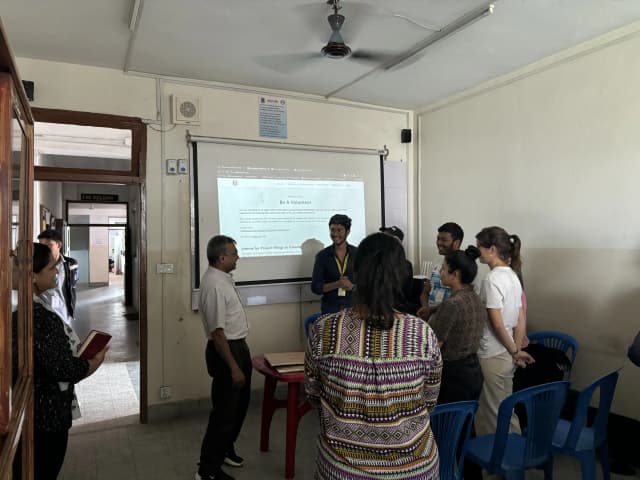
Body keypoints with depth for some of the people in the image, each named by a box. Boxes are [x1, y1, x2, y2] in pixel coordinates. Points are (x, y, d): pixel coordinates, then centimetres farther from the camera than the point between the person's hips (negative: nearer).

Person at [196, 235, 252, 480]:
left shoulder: (223, 277, 6)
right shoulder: (214, 285, -25)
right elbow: (217, 332, -27)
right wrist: (233, 367, -25)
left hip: (238, 346, 10)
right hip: (226, 350, -10)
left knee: (239, 404, 22)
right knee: (225, 410, 1)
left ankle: (226, 449, 40)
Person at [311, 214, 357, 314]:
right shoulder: (322, 256, -1)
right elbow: (315, 287, -4)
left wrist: (352, 286, -17)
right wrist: (337, 284, -19)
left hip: (354, 307, 1)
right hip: (330, 309, 0)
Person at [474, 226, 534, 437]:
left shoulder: (492, 279, -19)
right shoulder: (513, 275, 6)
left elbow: (496, 323, -20)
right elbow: (521, 319, 9)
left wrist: (514, 351, -8)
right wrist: (516, 350, 12)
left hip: (492, 356, -8)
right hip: (506, 355, 8)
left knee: (492, 413, 7)